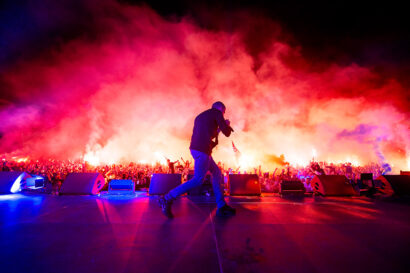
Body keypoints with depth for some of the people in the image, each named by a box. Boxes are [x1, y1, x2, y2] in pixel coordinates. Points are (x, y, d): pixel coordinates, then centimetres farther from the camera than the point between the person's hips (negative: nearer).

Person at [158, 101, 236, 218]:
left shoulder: (200, 116, 27)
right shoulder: (217, 113, 4)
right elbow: (227, 133, 0)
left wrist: (217, 130, 33)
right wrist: (227, 125, 21)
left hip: (196, 149, 9)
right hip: (202, 150, -9)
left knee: (217, 173, 14)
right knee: (198, 180, -9)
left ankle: (221, 207, 14)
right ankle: (167, 199, -8)